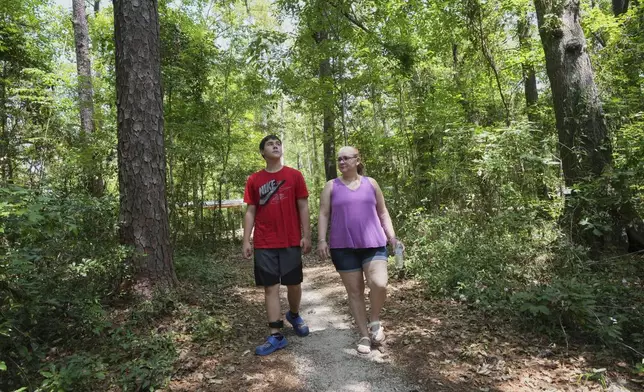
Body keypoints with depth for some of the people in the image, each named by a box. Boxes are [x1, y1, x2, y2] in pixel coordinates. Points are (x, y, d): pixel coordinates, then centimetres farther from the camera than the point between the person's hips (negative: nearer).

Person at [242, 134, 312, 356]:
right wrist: (246, 241, -1)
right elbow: (250, 212, 6)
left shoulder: (294, 175, 3)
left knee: (294, 284, 9)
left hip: (291, 241, 0)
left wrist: (306, 235, -5)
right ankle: (276, 336, 12)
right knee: (270, 287, 3)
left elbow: (303, 207, 2)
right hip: (264, 244, 1)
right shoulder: (254, 180, 6)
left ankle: (294, 315, 38)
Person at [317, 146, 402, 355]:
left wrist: (391, 236, 4)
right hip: (343, 247, 0)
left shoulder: (370, 183, 9)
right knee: (354, 291, 6)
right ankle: (364, 335, 21)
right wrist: (321, 240, -7)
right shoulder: (331, 186, 7)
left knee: (379, 284, -18)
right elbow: (324, 215, 3)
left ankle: (375, 321, 11)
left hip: (373, 244, 0)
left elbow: (382, 213, 13)